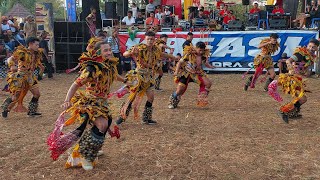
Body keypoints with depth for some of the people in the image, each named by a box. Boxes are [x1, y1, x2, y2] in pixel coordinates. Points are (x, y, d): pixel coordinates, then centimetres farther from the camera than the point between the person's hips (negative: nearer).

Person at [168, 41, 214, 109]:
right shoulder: (189, 54, -18)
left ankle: (202, 100, 6)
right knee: (180, 89, -11)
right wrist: (176, 71, -28)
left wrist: (211, 66, -13)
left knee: (208, 83, -11)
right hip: (186, 73, -5)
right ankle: (172, 103, 15)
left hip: (197, 73, 5)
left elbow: (206, 63, 10)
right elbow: (180, 62, -15)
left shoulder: (203, 55, -3)